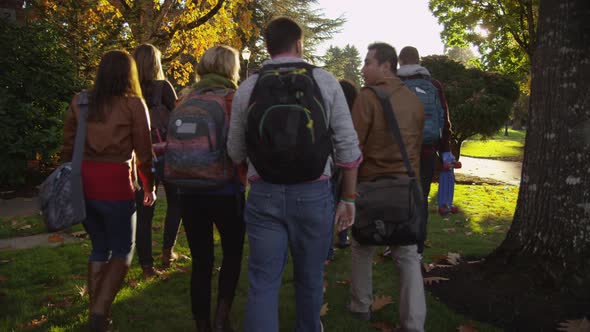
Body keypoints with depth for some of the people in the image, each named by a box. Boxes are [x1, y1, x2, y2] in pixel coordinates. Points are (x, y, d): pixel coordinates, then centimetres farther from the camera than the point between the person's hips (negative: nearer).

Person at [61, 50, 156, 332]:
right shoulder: (133, 104, -3)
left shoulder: (79, 101, 8)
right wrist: (150, 187, 11)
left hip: (81, 183, 5)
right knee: (122, 251, 10)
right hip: (115, 184, -4)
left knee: (99, 248, 19)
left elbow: (68, 147, 11)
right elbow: (144, 153, -1)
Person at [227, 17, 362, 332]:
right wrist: (348, 198, 6)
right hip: (314, 194, 0)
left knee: (263, 282, 8)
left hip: (264, 195, 0)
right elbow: (348, 146, -3)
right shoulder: (325, 81, -2)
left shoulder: (247, 88, 0)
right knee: (309, 277, 18)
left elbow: (235, 152, 8)